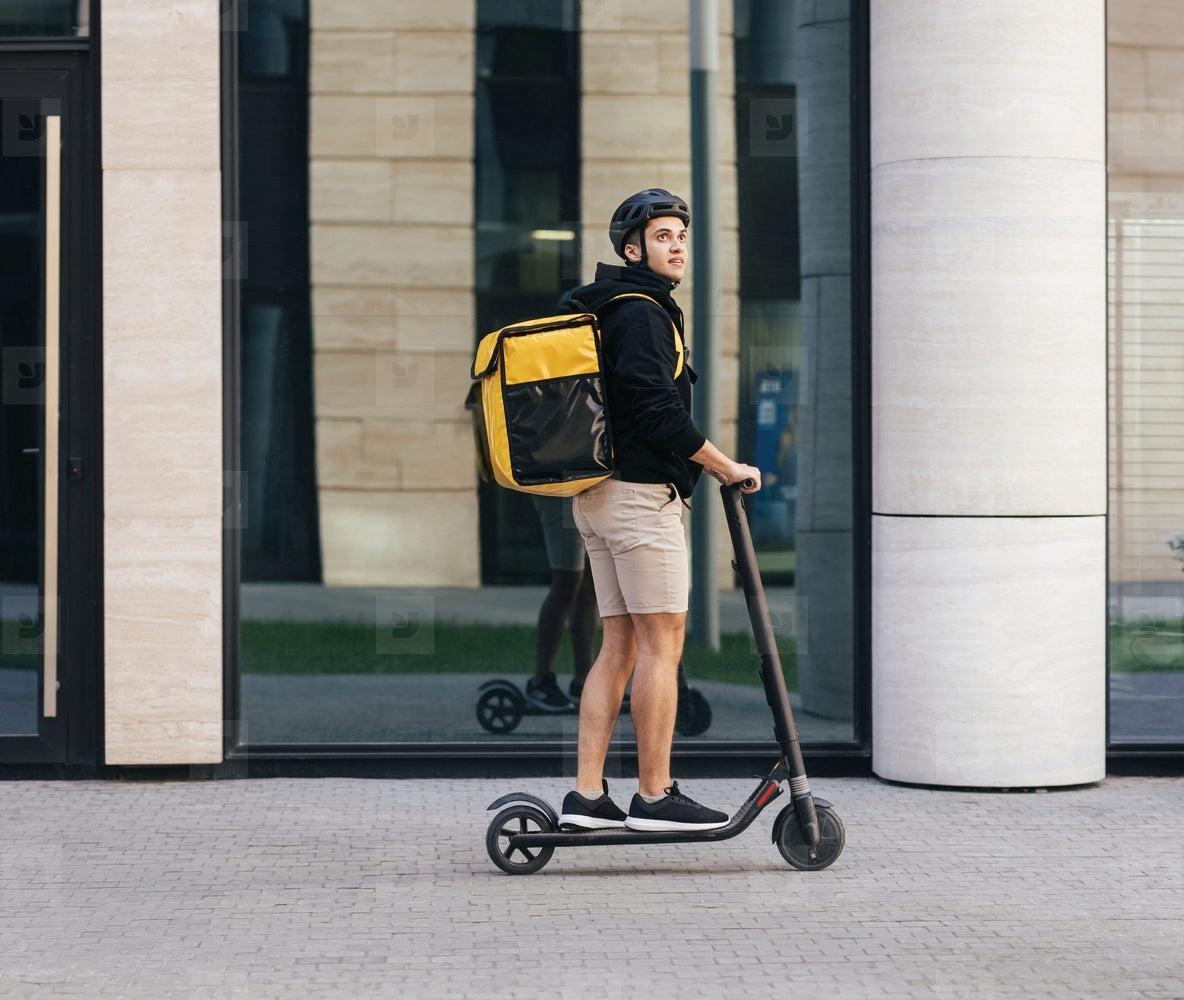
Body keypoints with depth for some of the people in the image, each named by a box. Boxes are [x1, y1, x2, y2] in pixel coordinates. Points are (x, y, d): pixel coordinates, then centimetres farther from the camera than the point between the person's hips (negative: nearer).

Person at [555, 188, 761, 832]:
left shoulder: (606, 310, 20)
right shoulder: (640, 313, -12)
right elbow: (659, 411, -21)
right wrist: (726, 467, -13)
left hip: (598, 496, 10)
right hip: (642, 494, -10)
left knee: (619, 646, 8)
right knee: (661, 641, -7)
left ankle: (586, 795, 4)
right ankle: (655, 796, -7)